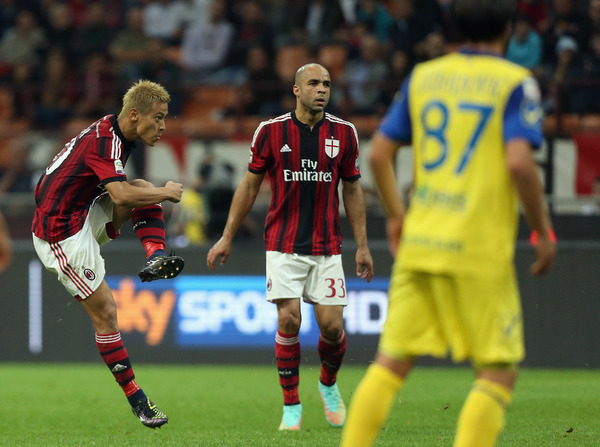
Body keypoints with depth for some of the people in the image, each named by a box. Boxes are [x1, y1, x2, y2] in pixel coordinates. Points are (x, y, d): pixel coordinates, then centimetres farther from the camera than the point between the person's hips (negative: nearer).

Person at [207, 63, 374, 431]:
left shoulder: (344, 133, 2)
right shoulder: (271, 131, -3)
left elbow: (352, 189, 10)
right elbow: (250, 185, 6)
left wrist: (362, 245, 8)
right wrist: (227, 238, 6)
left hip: (327, 246, 1)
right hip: (284, 244, -1)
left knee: (332, 325, -5)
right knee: (289, 320, -11)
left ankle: (329, 384, 26)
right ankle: (291, 406, 3)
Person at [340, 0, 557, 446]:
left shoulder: (423, 76, 11)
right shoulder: (516, 83, -5)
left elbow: (379, 153, 10)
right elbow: (519, 161, -17)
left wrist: (396, 215, 22)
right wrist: (543, 230, -7)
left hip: (419, 242, 5)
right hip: (480, 250, -5)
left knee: (392, 362, 11)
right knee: (499, 373, 2)